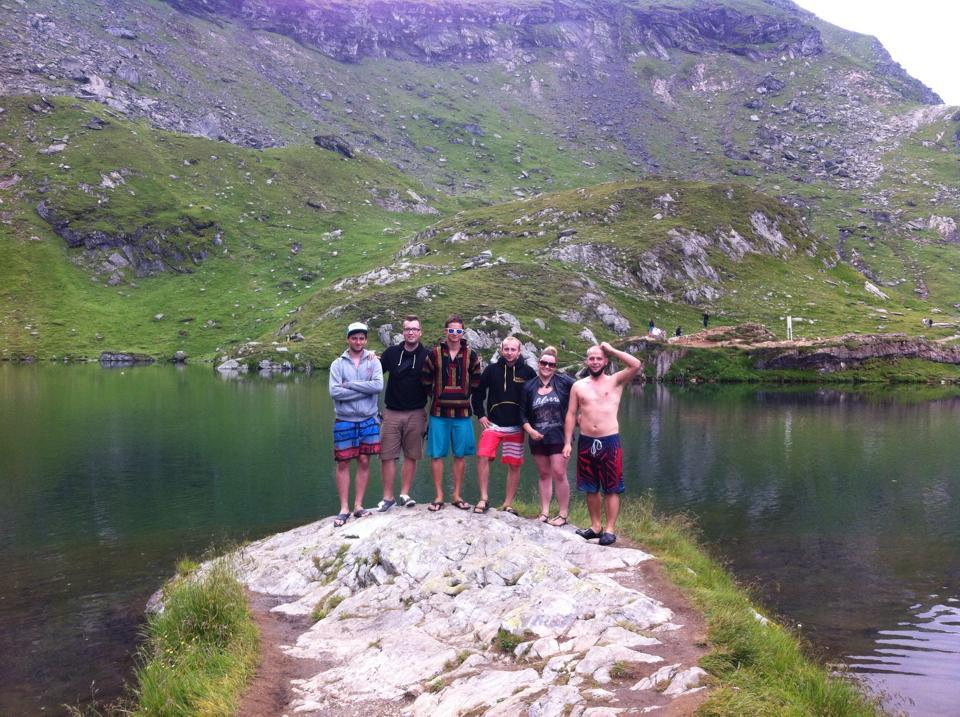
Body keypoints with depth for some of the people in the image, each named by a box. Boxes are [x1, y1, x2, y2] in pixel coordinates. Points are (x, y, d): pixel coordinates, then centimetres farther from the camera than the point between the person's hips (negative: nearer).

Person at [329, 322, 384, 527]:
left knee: (364, 462, 6)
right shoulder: (338, 364, -1)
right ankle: (344, 509, 10)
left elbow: (378, 385, -15)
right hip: (344, 421, -1)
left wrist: (350, 384, -16)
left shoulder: (373, 361, 2)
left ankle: (358, 505, 15)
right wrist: (365, 390, -16)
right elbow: (335, 392, -14)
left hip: (368, 420, 1)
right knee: (343, 463, 2)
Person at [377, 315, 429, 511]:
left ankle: (405, 494, 19)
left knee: (411, 456, 6)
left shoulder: (427, 355, -1)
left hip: (416, 414, -1)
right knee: (387, 456, -1)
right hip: (391, 413, 1)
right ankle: (388, 497, 9)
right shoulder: (392, 353, 3)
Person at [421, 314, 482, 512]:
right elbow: (425, 380, 7)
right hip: (439, 413, -1)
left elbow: (476, 382, 11)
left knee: (460, 455, 7)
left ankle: (457, 496, 17)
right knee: (437, 454, 1)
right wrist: (435, 396, 7)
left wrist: (465, 397, 9)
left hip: (462, 413, 1)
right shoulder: (434, 354, -1)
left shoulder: (471, 355, 2)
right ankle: (438, 497, 11)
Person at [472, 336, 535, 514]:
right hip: (493, 424, 0)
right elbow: (478, 392, 10)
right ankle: (484, 499, -8)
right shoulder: (491, 370, 1)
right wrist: (480, 415, 2)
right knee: (483, 457, -17)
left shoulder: (528, 372, -1)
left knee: (514, 465, 2)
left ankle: (508, 504, 13)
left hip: (516, 428, 0)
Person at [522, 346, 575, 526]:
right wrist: (530, 430, -7)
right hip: (537, 437, 4)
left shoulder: (564, 382, -5)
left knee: (559, 473, -9)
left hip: (559, 436, -4)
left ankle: (563, 514, -1)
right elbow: (523, 414, 8)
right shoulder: (529, 386, 5)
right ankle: (544, 513, 17)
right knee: (544, 474, 11)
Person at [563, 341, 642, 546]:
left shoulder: (615, 381, 2)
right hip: (586, 442, 3)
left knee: (611, 489, 0)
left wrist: (611, 350, -8)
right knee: (591, 489, 12)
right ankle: (595, 526, 23)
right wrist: (567, 442, 1)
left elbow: (636, 365, -14)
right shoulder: (578, 386, 9)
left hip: (609, 441, -3)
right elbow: (571, 415, 8)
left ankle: (610, 529, 7)